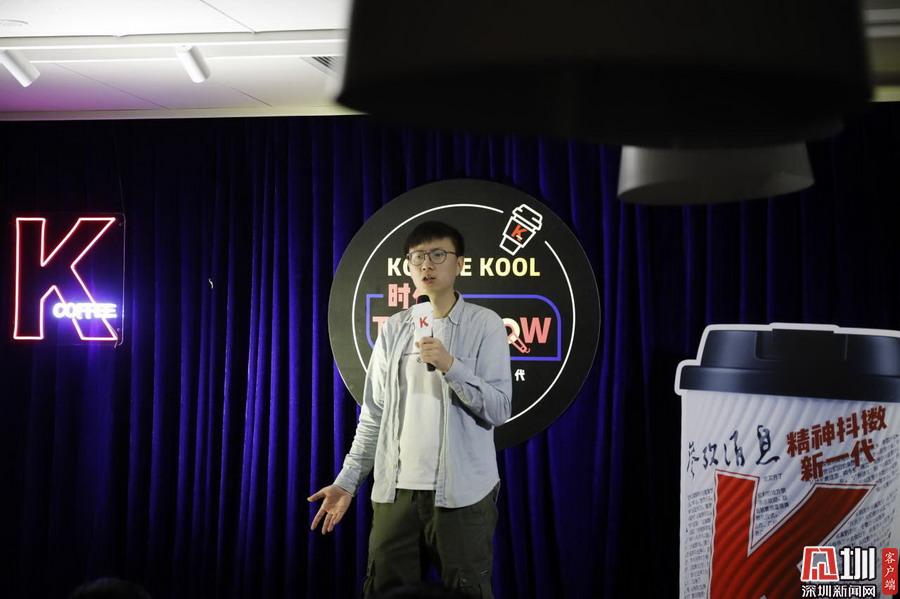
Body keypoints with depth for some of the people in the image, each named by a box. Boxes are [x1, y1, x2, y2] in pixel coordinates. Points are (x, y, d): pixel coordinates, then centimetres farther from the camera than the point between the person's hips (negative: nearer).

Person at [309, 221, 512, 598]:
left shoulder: (484, 324, -1)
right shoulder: (394, 329, 10)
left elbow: (499, 410, -7)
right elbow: (374, 414, 12)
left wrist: (450, 366, -18)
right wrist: (348, 481, 6)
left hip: (461, 492, -3)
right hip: (395, 489, 4)